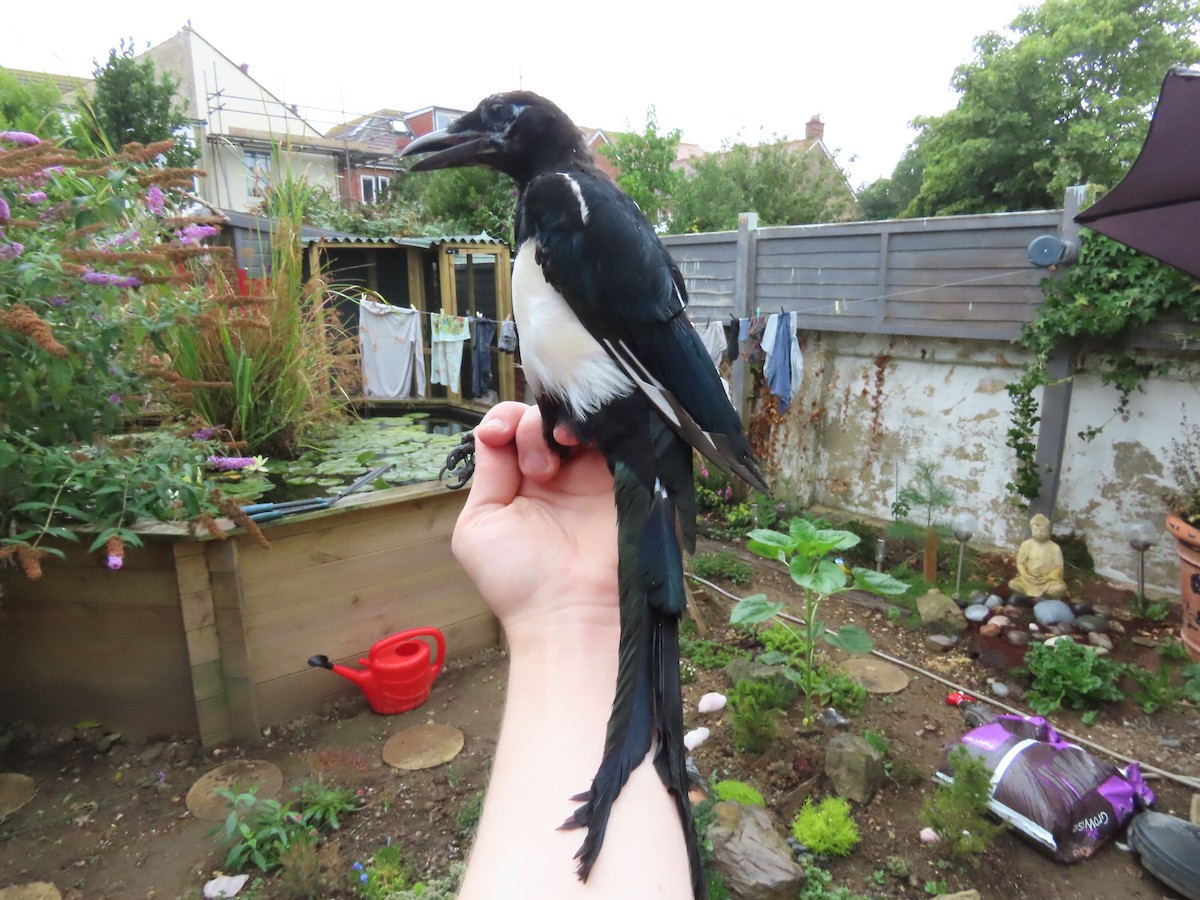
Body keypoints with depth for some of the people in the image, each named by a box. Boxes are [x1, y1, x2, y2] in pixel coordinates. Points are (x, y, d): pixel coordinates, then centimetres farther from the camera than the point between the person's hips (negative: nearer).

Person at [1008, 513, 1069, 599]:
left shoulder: (1054, 547, -1)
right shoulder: (1026, 545, 1)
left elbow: (1059, 567, -1)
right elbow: (1020, 562, 3)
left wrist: (1048, 577, -17)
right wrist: (1025, 575, -15)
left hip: (1049, 580, -1)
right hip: (1029, 579, 1)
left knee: (1060, 588, -33)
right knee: (1012, 584, -27)